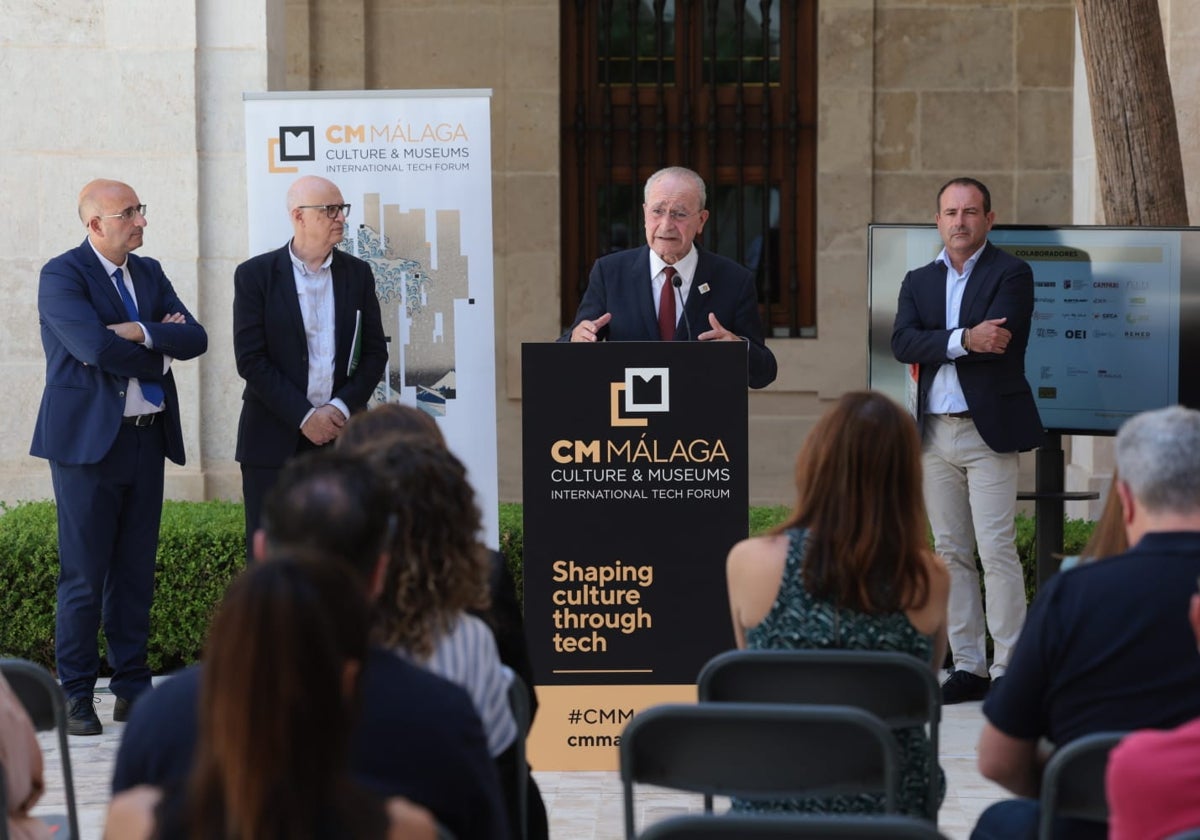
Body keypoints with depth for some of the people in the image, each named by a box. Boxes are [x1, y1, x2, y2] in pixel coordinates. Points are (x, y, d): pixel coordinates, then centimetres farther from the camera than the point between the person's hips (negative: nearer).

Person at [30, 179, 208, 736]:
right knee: (83, 575, -3)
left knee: (136, 571, 8)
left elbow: (195, 338, 2)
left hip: (147, 438, 6)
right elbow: (97, 347, -21)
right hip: (89, 439, -6)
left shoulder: (148, 273, 14)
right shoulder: (62, 276, -7)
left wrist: (140, 333, -14)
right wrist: (160, 353, -6)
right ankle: (75, 696, 3)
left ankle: (132, 688, 15)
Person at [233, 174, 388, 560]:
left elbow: (375, 353, 8)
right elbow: (250, 359, -7)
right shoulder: (255, 275, -1)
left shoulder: (357, 274, 9)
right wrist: (304, 416, -13)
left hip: (341, 433, 3)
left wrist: (341, 408, -7)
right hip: (275, 438, -3)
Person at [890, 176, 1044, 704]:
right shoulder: (919, 281, 14)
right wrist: (963, 340, -18)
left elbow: (997, 339, -17)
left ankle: (1009, 669, -6)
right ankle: (968, 666, 13)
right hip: (935, 433, 6)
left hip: (989, 431, -6)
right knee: (951, 552, 8)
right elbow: (902, 342, -3)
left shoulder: (1011, 274, -1)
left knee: (997, 552, -8)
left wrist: (934, 350, -9)